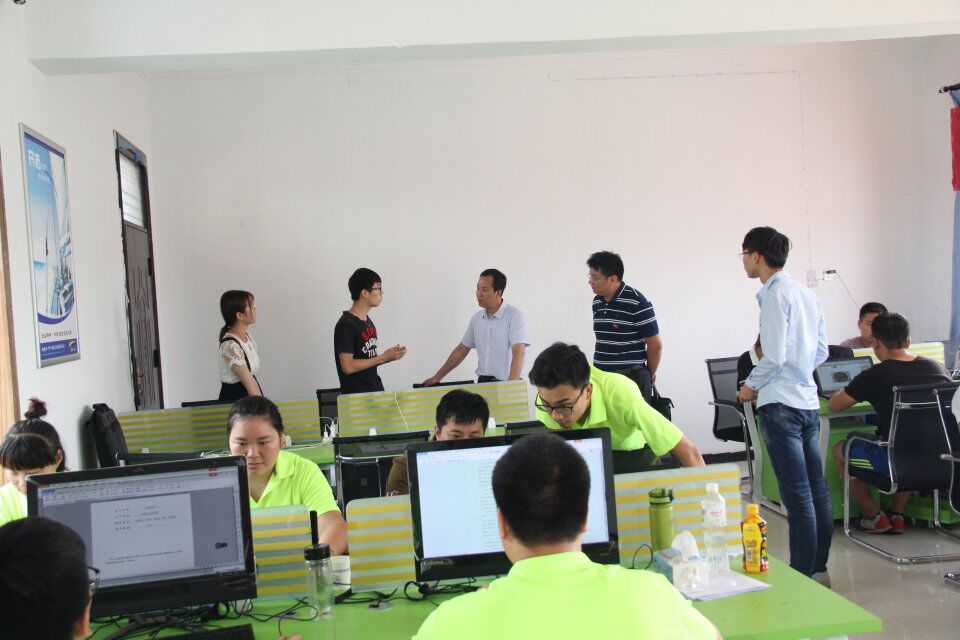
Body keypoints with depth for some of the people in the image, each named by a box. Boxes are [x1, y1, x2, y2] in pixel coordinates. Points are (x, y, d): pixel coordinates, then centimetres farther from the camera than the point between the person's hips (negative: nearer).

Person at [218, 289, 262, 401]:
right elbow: (249, 384, -24)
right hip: (234, 399, -8)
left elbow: (251, 376, 8)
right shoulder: (231, 346, -22)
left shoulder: (247, 335, 4)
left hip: (249, 396, 8)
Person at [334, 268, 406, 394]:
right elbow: (348, 367, -20)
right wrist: (383, 358, -15)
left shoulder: (368, 322, 11)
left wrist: (390, 355, -1)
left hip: (376, 391, 8)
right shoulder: (346, 325, -14)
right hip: (356, 396, -8)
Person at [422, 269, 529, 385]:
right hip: (482, 382, 5)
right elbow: (462, 349, 21)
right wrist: (437, 377, 20)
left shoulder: (514, 315, -6)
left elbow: (518, 354, -15)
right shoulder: (476, 318, 13)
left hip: (506, 384, -5)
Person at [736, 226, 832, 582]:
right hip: (808, 401, 9)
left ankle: (803, 577, 3)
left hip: (780, 404, -9)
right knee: (816, 489, 13)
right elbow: (821, 352, 16)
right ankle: (819, 568, 23)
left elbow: (773, 356, -17)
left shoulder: (775, 295, -13)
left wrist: (750, 386, -2)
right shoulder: (806, 294, 12)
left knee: (798, 496, -4)